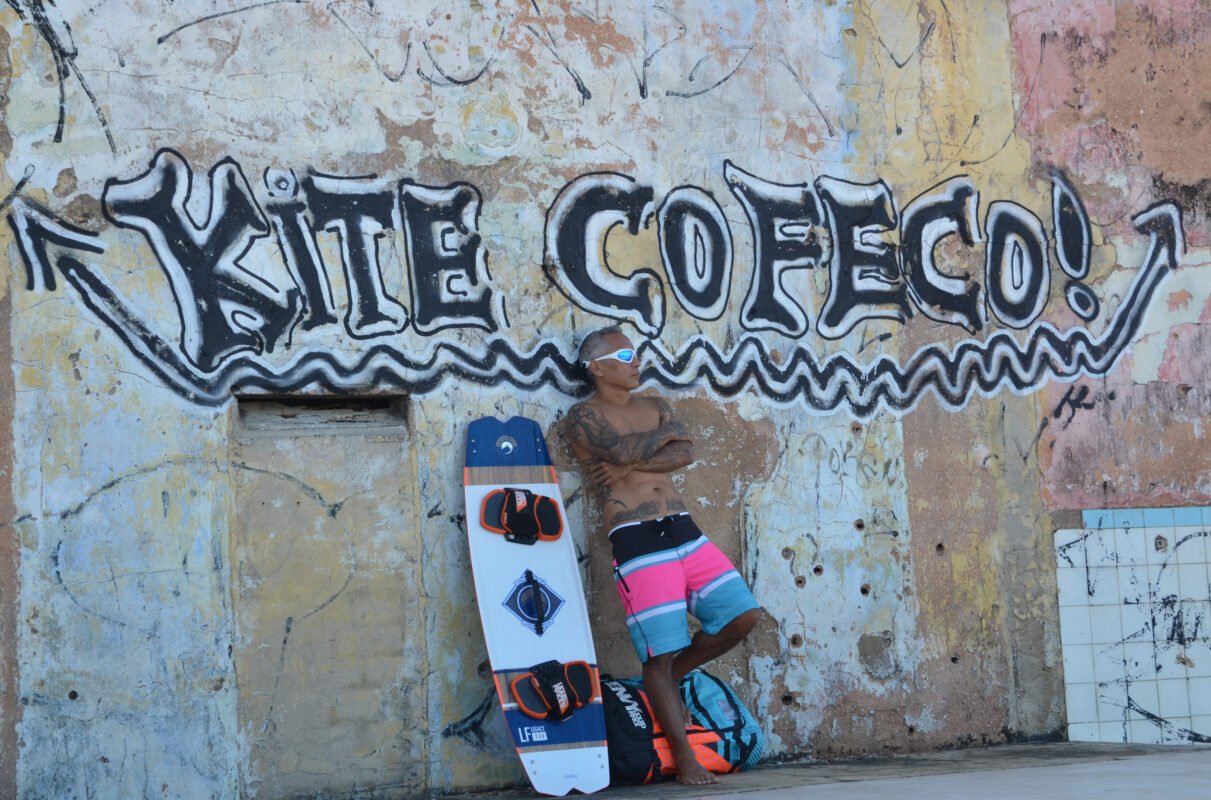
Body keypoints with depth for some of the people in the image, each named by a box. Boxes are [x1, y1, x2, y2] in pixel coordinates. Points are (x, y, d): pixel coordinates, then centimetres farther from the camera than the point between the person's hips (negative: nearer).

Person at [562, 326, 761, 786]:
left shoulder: (654, 407, 19)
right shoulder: (584, 416, 1)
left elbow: (684, 452, 2)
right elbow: (622, 449, -17)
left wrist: (632, 464, -10)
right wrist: (663, 435, 1)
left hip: (684, 531, 6)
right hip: (636, 543, -6)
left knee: (743, 614, -1)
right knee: (660, 651, -6)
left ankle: (672, 678, 21)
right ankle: (684, 758, 4)